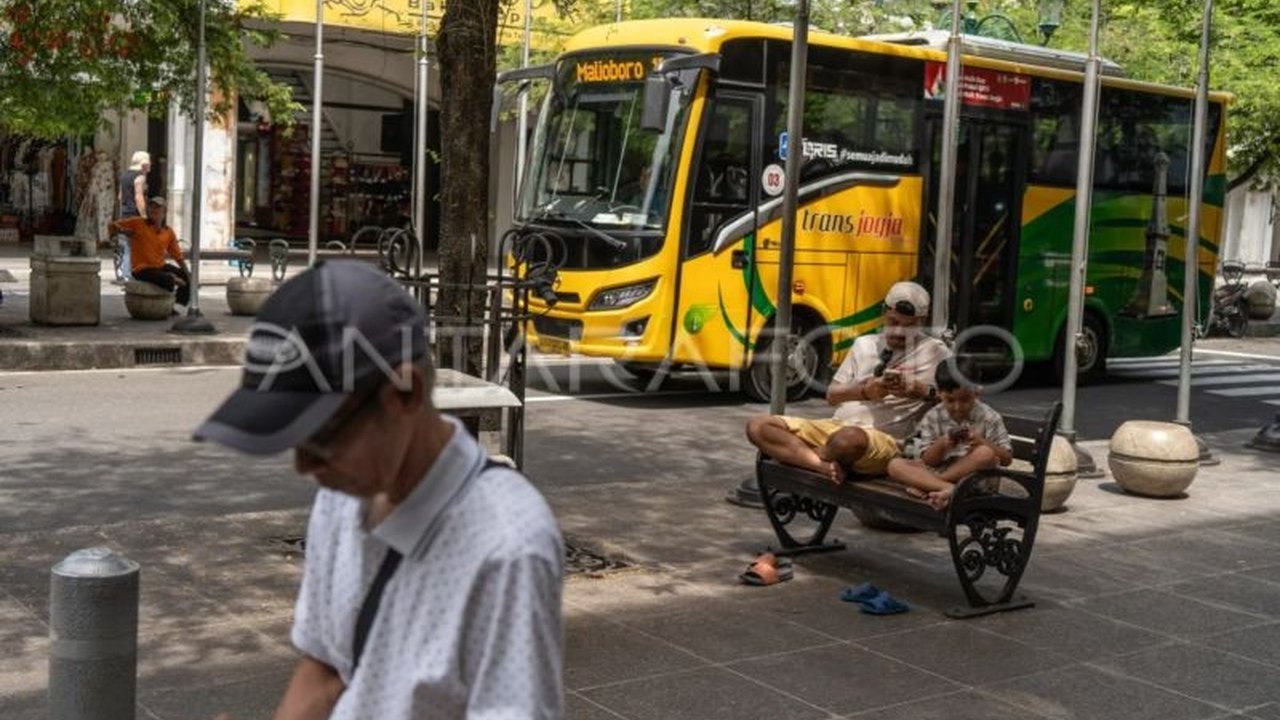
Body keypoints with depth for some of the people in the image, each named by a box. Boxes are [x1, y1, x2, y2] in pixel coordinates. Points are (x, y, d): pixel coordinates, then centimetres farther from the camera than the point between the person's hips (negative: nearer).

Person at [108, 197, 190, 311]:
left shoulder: (168, 232, 7)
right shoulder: (138, 223, -3)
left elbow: (178, 256, 7)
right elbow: (113, 225, 2)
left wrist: (187, 273, -4)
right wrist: (124, 230, -19)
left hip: (160, 266, 6)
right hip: (142, 269, -6)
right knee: (168, 280, -31)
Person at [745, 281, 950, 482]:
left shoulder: (933, 351, 5)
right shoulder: (865, 344, 20)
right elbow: (832, 395, 16)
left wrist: (914, 388, -22)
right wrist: (863, 391, -5)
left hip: (884, 440, -6)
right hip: (834, 427, 6)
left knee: (850, 438, -43)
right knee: (758, 426, -11)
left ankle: (800, 453, -10)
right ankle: (823, 465, -28)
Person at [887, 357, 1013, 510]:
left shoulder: (989, 418, -2)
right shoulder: (932, 418, 2)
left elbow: (1006, 459, -5)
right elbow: (928, 461, 1)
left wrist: (980, 442, -21)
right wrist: (941, 444, -20)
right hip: (939, 470, 2)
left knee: (986, 454, -35)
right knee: (895, 465, -20)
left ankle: (924, 485, -25)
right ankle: (948, 488, -40)